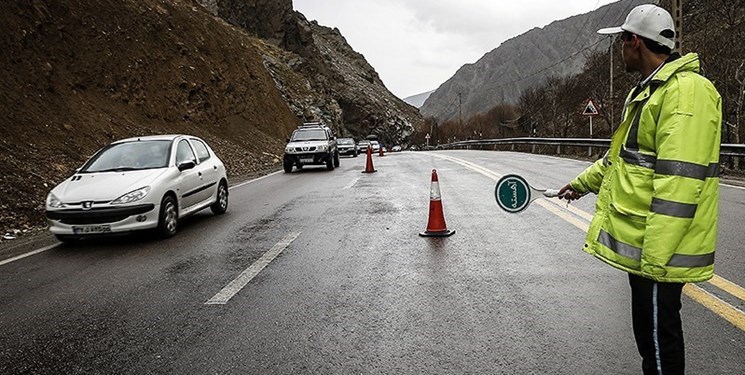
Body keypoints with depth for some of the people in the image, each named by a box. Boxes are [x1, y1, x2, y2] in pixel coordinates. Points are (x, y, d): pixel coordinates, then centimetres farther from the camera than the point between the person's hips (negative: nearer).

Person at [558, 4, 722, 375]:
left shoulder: (687, 91, -18)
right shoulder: (646, 91, 16)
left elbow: (680, 180, -25)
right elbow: (623, 154, 30)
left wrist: (656, 256, -26)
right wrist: (583, 182, 40)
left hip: (659, 248, -10)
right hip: (642, 242, 10)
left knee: (657, 334, 1)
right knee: (649, 330, 20)